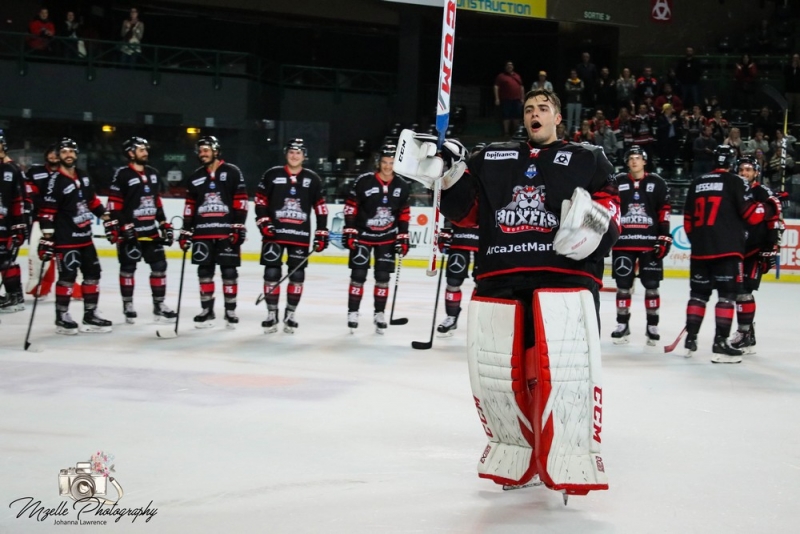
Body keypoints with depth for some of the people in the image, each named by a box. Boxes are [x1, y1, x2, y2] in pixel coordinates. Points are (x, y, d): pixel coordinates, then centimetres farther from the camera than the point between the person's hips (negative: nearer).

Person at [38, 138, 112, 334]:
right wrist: (47, 239, -21)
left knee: (93, 274, 9)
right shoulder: (55, 181, -13)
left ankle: (90, 315, 17)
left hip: (85, 237, 8)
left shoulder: (83, 177, 9)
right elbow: (47, 212, -17)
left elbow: (92, 200, 22)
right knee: (67, 276, -8)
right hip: (65, 239, -8)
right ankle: (61, 317, 4)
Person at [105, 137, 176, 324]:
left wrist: (165, 226, 15)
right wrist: (122, 228, -18)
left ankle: (159, 305, 13)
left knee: (159, 266, 5)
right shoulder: (122, 175, -10)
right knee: (128, 268, 3)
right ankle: (128, 305, 14)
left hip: (151, 230, 6)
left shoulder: (153, 174, 12)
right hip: (129, 231, -6)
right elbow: (114, 205, -12)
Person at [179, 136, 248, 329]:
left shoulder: (232, 172, -1)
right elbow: (190, 206, 14)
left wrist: (239, 227, -10)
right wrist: (186, 231, 9)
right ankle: (207, 311, 14)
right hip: (203, 231, 4)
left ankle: (230, 311, 8)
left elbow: (240, 201, -4)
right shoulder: (195, 177, 12)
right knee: (204, 271, 5)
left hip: (227, 231, -4)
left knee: (229, 271, -1)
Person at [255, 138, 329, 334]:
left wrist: (322, 233, 2)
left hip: (300, 236, 1)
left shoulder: (312, 179, 5)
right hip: (274, 232, -1)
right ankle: (271, 315, 8)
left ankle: (290, 315, 14)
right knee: (272, 274, -2)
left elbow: (321, 207, 7)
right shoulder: (272, 175, 1)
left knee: (297, 275, 2)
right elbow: (260, 200, 5)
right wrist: (264, 222, -8)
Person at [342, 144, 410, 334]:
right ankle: (353, 312, 7)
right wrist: (349, 231, -11)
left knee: (383, 276, 5)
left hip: (387, 238, 3)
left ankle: (379, 313, 16)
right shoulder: (364, 181, -15)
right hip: (362, 235, -3)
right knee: (358, 275, -3)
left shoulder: (402, 186, -3)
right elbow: (351, 207, -9)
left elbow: (404, 213, 7)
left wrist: (403, 237, 4)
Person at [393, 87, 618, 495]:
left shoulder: (587, 160, 16)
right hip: (499, 280, 3)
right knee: (493, 371, 1)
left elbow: (610, 206, 8)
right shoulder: (492, 159, 23)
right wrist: (447, 173, 1)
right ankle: (517, 453, 20)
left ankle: (571, 458, -4)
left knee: (565, 368, -18)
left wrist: (598, 217, -14)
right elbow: (466, 210, 17)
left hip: (564, 276, -3)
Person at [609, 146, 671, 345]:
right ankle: (622, 325, 14)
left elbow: (664, 211, 2)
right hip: (623, 241, 1)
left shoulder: (657, 183, 3)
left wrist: (665, 237, -4)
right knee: (623, 285, 4)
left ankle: (652, 326, 13)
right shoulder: (618, 182, 6)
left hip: (650, 242, -1)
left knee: (651, 285, 3)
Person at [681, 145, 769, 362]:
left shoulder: (697, 183, 13)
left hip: (700, 249, 6)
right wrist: (767, 206, 12)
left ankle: (691, 339, 17)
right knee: (727, 295, -4)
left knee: (699, 294, 14)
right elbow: (752, 214, -7)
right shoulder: (734, 182, -4)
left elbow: (688, 220, 16)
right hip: (726, 249, -6)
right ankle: (720, 344, -9)